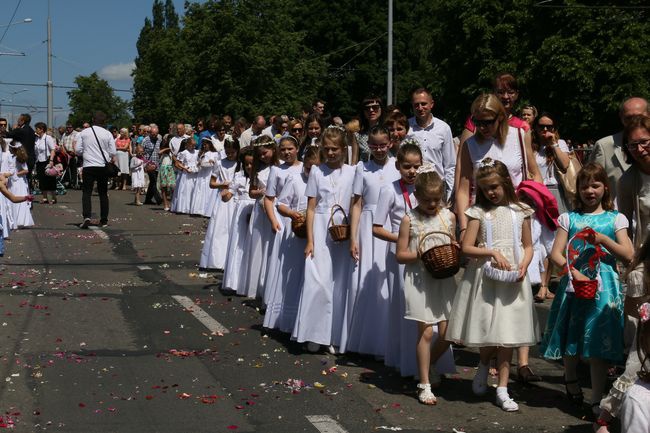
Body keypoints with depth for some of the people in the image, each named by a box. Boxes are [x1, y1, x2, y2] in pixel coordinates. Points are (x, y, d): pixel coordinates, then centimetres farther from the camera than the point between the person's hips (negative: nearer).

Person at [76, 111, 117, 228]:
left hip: (88, 166, -1)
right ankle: (104, 220, 12)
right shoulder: (108, 134, -2)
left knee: (87, 192, -1)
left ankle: (87, 217, -21)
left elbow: (78, 150, 1)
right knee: (103, 193, 11)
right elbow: (113, 153, -2)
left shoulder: (84, 133, 0)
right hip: (103, 166, 1)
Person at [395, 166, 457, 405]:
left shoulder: (449, 216, 8)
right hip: (420, 279, -4)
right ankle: (424, 384, 7)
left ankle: (427, 366, 29)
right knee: (426, 332, -3)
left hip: (444, 278, 4)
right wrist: (420, 255, -18)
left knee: (447, 333, 2)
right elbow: (400, 255, -2)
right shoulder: (409, 220, -3)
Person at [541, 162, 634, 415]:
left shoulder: (615, 219, 7)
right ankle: (570, 378, 38)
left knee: (599, 344, -4)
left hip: (603, 287, -1)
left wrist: (603, 239, -13)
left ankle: (597, 400, 0)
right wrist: (574, 273, -16)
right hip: (573, 283, 1)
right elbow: (556, 253, -1)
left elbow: (628, 255, 0)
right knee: (571, 336, 9)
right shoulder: (569, 218, 8)